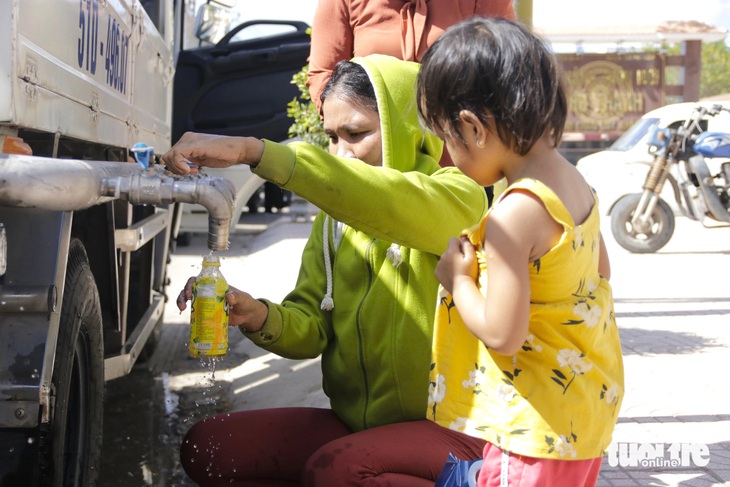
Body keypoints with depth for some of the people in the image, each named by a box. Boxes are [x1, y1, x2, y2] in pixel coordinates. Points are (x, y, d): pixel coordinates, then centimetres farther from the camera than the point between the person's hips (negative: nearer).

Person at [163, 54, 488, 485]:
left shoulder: (458, 195, -10)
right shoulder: (337, 216, 10)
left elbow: (391, 205, -33)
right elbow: (311, 328, 4)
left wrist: (254, 151, -38)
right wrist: (260, 317, -20)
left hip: (450, 427, -6)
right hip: (353, 423, 7)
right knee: (204, 448, -7)